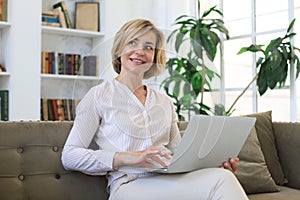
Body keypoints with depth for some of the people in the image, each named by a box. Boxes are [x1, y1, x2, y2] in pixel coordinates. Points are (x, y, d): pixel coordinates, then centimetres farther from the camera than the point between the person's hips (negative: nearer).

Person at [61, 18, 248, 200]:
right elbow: (69, 156, -2)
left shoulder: (165, 102, 21)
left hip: (170, 180, 6)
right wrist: (127, 158, -15)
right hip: (129, 185, -5)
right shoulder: (99, 95, 5)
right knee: (220, 181, -29)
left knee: (222, 175, -28)